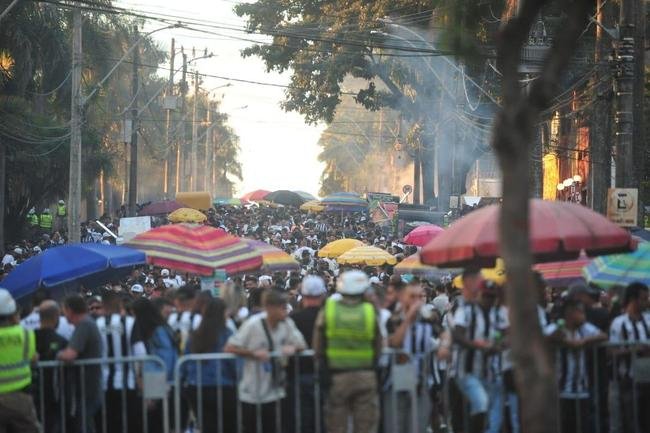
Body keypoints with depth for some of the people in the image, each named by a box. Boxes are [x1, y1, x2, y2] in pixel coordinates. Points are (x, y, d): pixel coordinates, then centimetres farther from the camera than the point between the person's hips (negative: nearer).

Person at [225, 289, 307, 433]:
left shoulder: (287, 323, -7)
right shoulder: (252, 324, -16)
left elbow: (302, 345, 2)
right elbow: (229, 348, -14)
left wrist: (293, 348, -20)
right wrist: (254, 353, -25)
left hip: (274, 392, 3)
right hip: (251, 393, -3)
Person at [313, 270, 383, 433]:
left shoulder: (327, 311, -8)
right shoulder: (370, 312, -7)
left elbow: (318, 348, -5)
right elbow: (379, 348, -2)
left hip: (336, 376, 0)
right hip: (366, 376, 0)